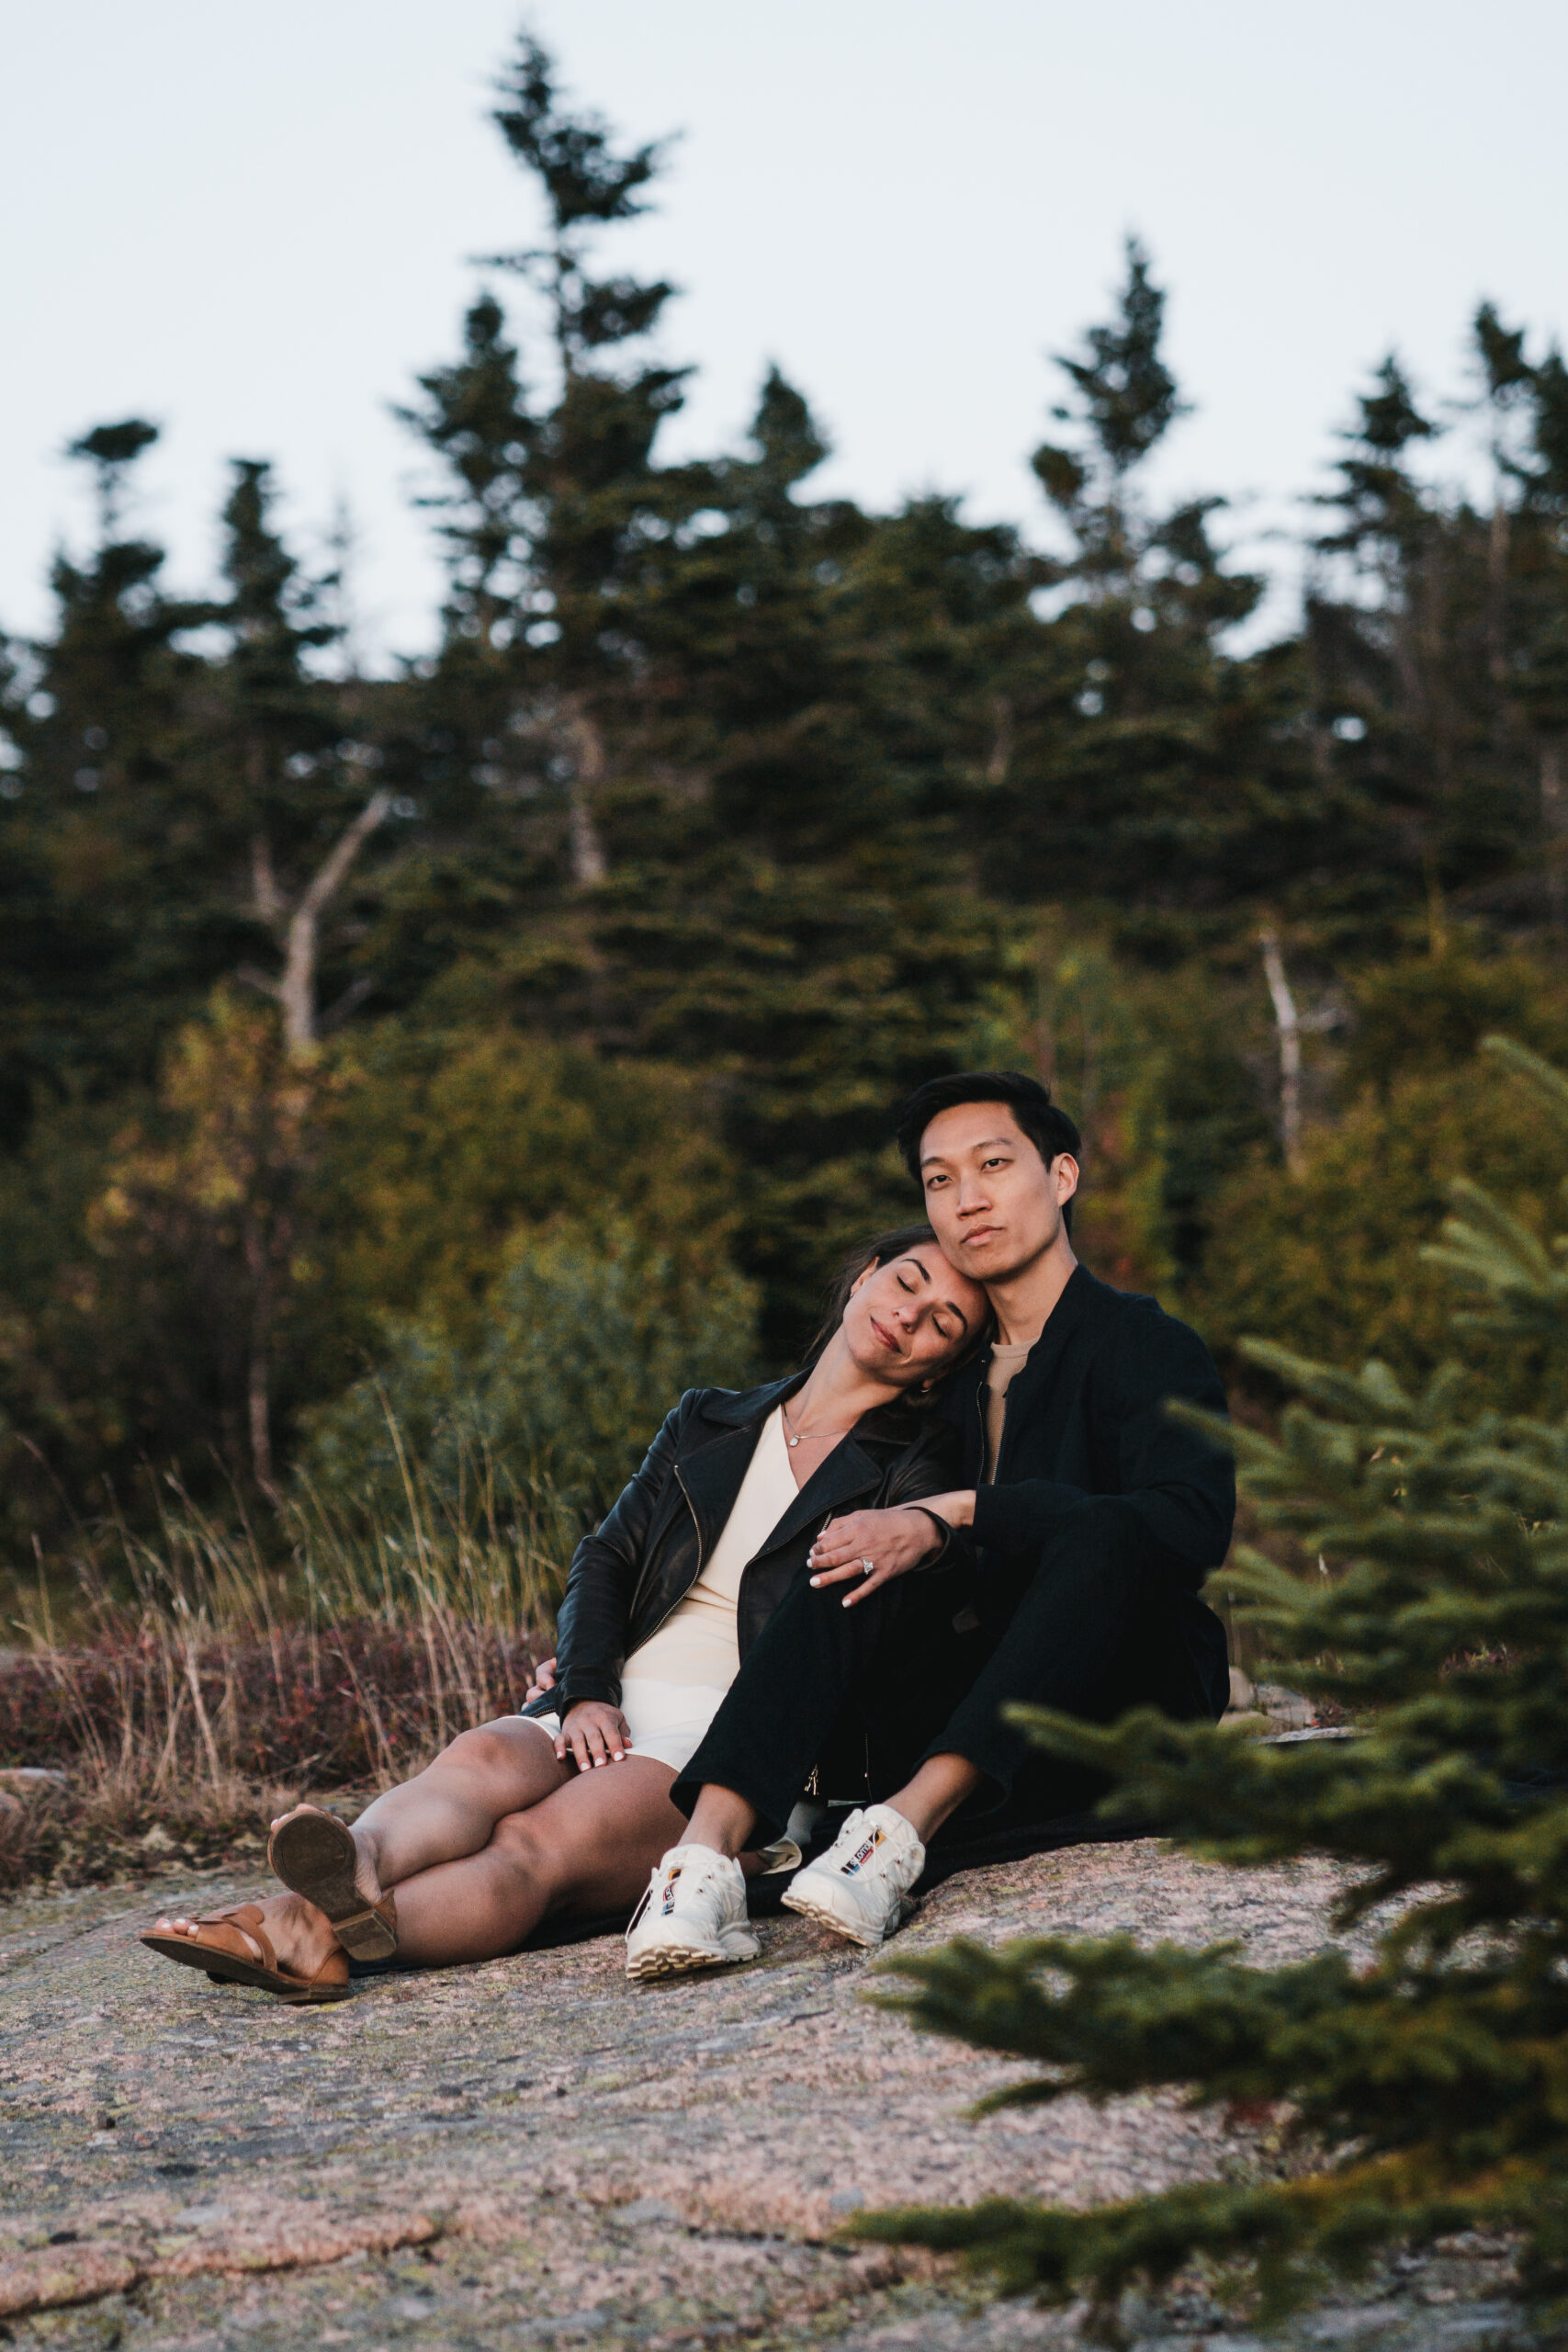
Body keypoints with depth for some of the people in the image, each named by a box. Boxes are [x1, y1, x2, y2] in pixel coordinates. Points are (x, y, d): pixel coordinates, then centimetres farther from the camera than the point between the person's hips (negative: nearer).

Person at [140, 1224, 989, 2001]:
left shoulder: (913, 1466, 8)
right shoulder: (708, 1423, 23)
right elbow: (607, 1558, 13)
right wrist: (588, 1695, -5)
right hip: (610, 1718, 4)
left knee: (540, 1841, -34)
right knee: (480, 1759, -32)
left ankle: (317, 1934, -63)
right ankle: (352, 1872, -66)